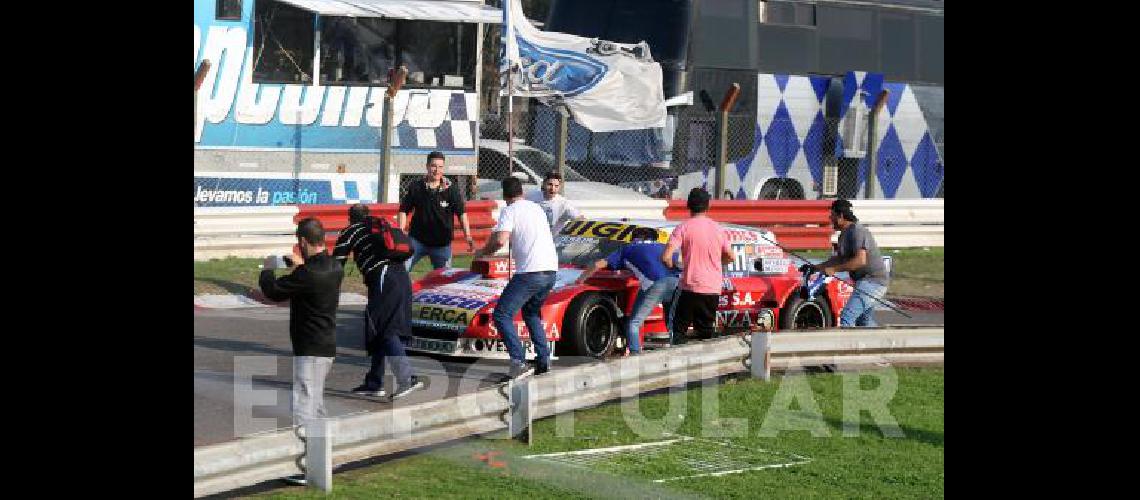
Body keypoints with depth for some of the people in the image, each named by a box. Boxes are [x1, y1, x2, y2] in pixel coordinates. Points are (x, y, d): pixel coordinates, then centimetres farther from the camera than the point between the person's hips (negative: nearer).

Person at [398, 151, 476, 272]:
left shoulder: (451, 189, -4)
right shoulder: (416, 188, -2)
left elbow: (461, 213, -8)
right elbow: (404, 210, 4)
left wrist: (468, 236, -20)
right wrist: (401, 232, -9)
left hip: (442, 243, 0)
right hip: (417, 240, 0)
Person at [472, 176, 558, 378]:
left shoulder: (509, 211, -2)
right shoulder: (536, 208, 21)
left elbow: (500, 240, -17)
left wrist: (484, 252, 3)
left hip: (530, 272, -8)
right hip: (550, 270, 8)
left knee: (501, 315, -5)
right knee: (531, 313, 27)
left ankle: (518, 361, -20)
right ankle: (543, 360, 17)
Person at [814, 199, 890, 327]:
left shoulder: (857, 231, -18)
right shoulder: (845, 234, 14)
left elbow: (860, 260, -29)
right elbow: (840, 258, 23)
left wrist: (834, 269, -26)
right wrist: (817, 267, 13)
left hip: (872, 281, -11)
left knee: (846, 318, -19)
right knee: (865, 321, 21)